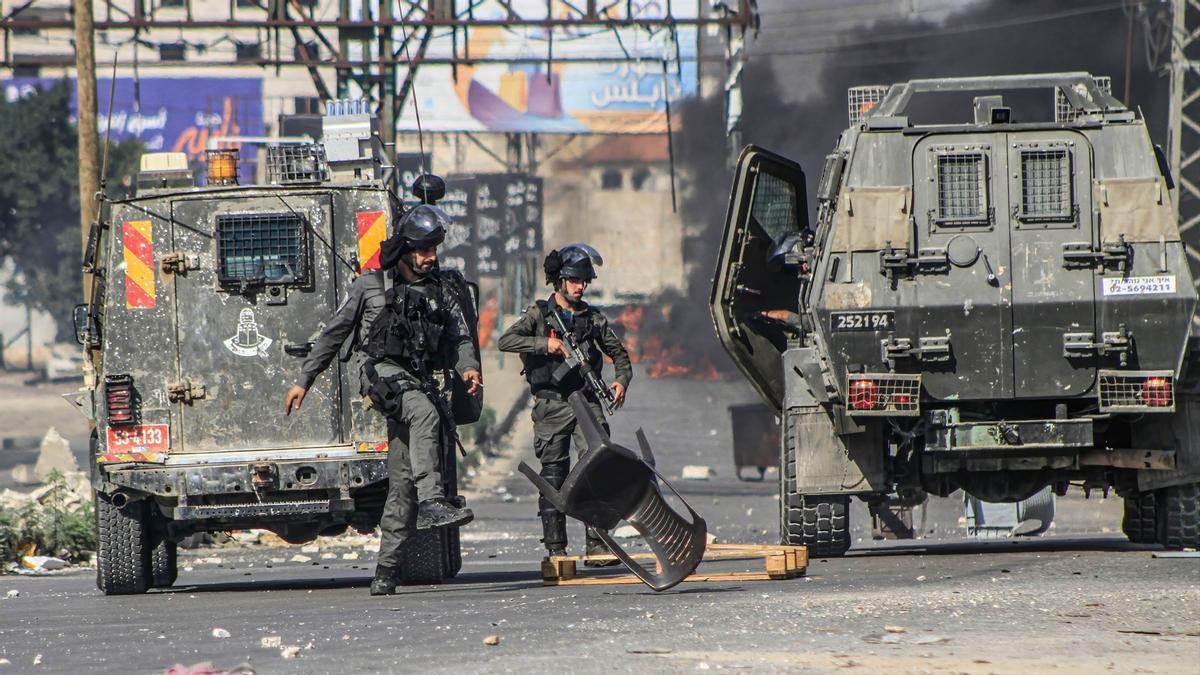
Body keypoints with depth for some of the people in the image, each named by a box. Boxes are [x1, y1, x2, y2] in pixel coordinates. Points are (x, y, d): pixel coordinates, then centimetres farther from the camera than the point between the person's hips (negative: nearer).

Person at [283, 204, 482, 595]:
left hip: (419, 381, 4)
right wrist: (304, 380, 9)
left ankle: (387, 566, 0)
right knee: (425, 412, -35)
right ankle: (431, 503, -46)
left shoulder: (439, 290, 17)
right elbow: (333, 334, 10)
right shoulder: (371, 286, 7)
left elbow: (459, 337, 10)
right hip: (381, 371, -4)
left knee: (403, 475, -2)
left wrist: (468, 368, -12)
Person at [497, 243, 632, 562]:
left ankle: (597, 542, -11)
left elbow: (619, 352, 20)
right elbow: (506, 341, -9)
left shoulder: (592, 318, 12)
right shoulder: (539, 314, 3)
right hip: (551, 405, -2)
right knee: (553, 474, -1)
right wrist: (544, 344, -19)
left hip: (586, 401, 2)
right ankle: (556, 548, 3)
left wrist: (622, 380, 1)